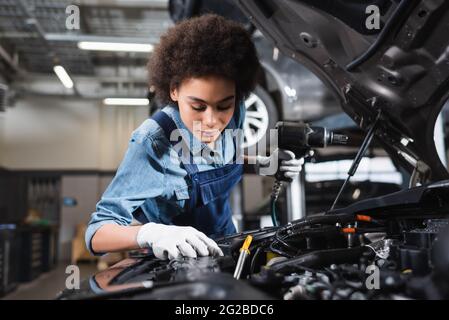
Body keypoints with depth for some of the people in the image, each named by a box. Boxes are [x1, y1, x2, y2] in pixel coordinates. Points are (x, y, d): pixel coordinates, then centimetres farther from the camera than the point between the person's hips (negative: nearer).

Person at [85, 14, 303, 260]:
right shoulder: (153, 143, -29)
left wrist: (262, 162, -9)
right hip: (174, 259, -3)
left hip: (225, 242, 4)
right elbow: (97, 234, -30)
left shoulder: (234, 114, -13)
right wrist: (151, 233, -50)